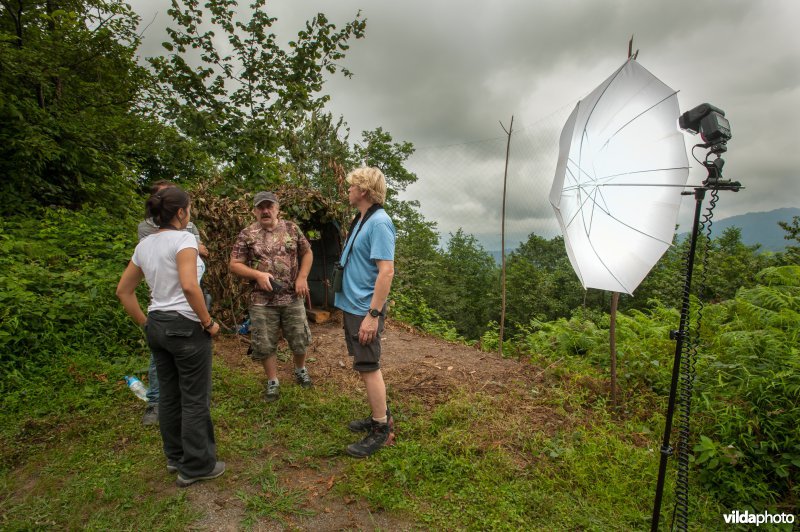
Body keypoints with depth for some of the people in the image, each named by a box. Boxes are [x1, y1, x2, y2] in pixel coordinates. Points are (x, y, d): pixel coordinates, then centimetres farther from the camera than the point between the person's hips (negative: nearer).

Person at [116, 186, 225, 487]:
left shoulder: (144, 245, 10)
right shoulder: (183, 238, -14)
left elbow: (123, 291, 15)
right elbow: (189, 286, -28)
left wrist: (145, 324, 19)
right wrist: (208, 322, -17)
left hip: (157, 326, 8)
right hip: (185, 326, -8)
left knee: (169, 395, 19)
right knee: (195, 399, 5)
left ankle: (176, 457, 36)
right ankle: (196, 466, 18)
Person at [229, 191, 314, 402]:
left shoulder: (292, 229, 2)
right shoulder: (247, 234, -3)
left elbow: (307, 253, 10)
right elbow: (235, 264, -2)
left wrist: (302, 277, -3)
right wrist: (258, 275, -17)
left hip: (292, 297, 1)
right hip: (262, 300, -1)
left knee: (299, 338, 11)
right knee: (265, 344, 8)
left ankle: (300, 370, 38)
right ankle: (272, 381, 27)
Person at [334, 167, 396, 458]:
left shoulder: (379, 222, -18)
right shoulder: (360, 220, 11)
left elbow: (386, 271, -25)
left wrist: (373, 315, -26)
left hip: (365, 309, -9)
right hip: (352, 305, 9)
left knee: (368, 368, 1)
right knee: (366, 366, 18)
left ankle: (381, 429, 16)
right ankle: (380, 416, 33)